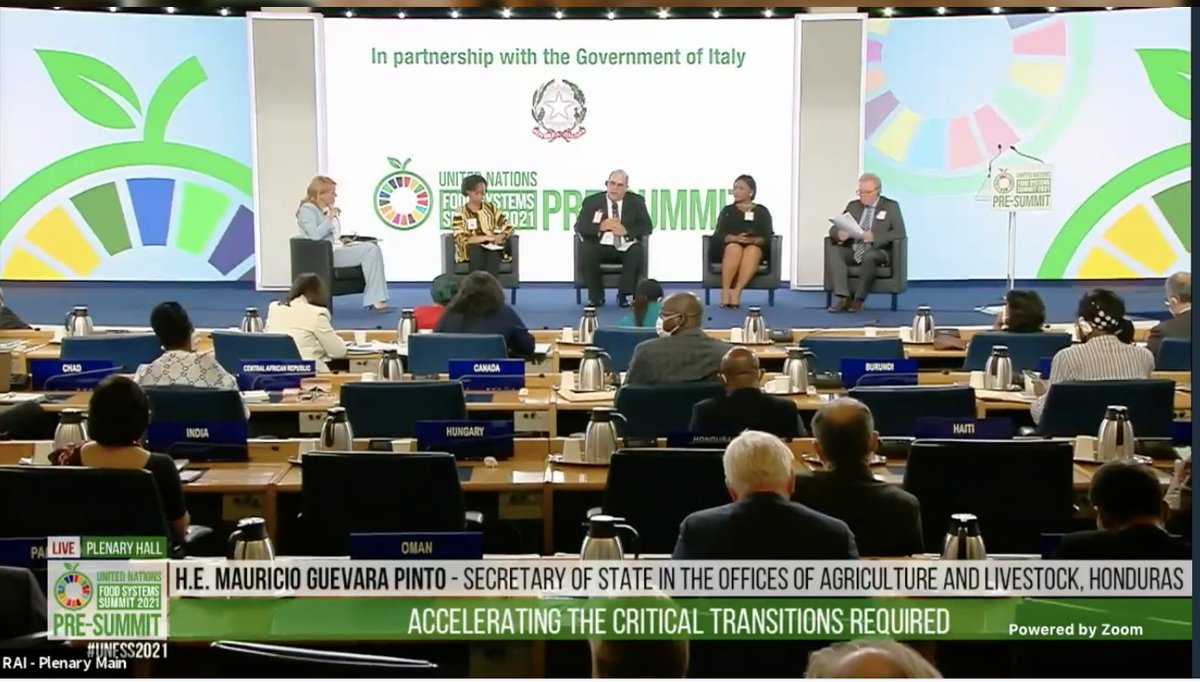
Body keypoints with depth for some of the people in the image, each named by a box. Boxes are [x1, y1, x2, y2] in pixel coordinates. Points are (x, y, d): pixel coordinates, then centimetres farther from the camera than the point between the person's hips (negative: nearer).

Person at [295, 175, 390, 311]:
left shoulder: (325, 209, 20)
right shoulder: (308, 209, -8)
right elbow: (315, 235, -24)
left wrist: (340, 239, 9)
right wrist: (330, 217, -18)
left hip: (335, 248, 10)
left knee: (373, 247, -8)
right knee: (370, 251, -22)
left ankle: (375, 299, -17)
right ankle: (375, 300, -23)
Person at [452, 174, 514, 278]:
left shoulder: (491, 208, 10)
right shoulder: (459, 214, -1)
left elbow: (508, 228, 7)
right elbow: (461, 240, -13)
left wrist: (500, 236, -16)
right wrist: (486, 237, -21)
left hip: (491, 248, 2)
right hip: (470, 252, -2)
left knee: (494, 253, -34)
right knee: (476, 249, -36)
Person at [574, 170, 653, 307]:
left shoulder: (636, 201, 8)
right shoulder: (592, 201, 6)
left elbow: (646, 227, 0)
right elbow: (579, 227, -2)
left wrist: (626, 230, -17)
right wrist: (600, 227, -19)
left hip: (625, 247, 0)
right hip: (601, 247, 0)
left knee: (637, 251, -33)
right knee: (585, 250, -31)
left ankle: (623, 294, -18)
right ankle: (596, 296, -16)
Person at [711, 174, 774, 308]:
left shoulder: (762, 211, 16)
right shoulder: (727, 211, 17)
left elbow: (767, 237, 2)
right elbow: (719, 235, 2)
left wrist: (753, 240, -21)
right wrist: (735, 238, -20)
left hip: (756, 248, 0)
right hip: (729, 247, 0)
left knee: (752, 251, -39)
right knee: (734, 248, -38)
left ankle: (736, 292, -47)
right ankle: (725, 291, -40)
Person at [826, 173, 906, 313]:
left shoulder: (891, 206, 4)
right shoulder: (853, 206, 15)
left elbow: (899, 232, -9)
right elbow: (834, 228, 10)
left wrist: (874, 237, -25)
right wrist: (839, 234, -17)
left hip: (878, 252, -4)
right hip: (852, 251, 4)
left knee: (869, 256, -39)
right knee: (832, 251, -27)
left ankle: (858, 299, -26)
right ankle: (844, 298, -32)